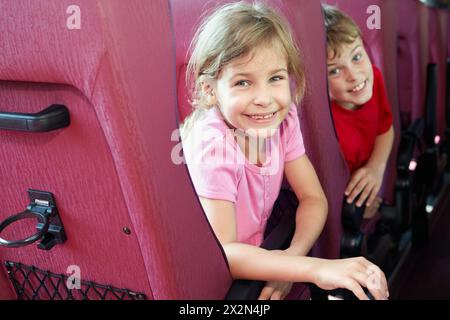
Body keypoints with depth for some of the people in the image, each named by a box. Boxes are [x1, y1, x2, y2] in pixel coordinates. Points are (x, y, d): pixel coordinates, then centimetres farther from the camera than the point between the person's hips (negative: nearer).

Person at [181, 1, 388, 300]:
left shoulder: (283, 119, -10)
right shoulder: (212, 144, -27)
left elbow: (314, 199, -4)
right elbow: (222, 254, -29)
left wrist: (293, 255, -23)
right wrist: (316, 268, -37)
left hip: (254, 255, 6)